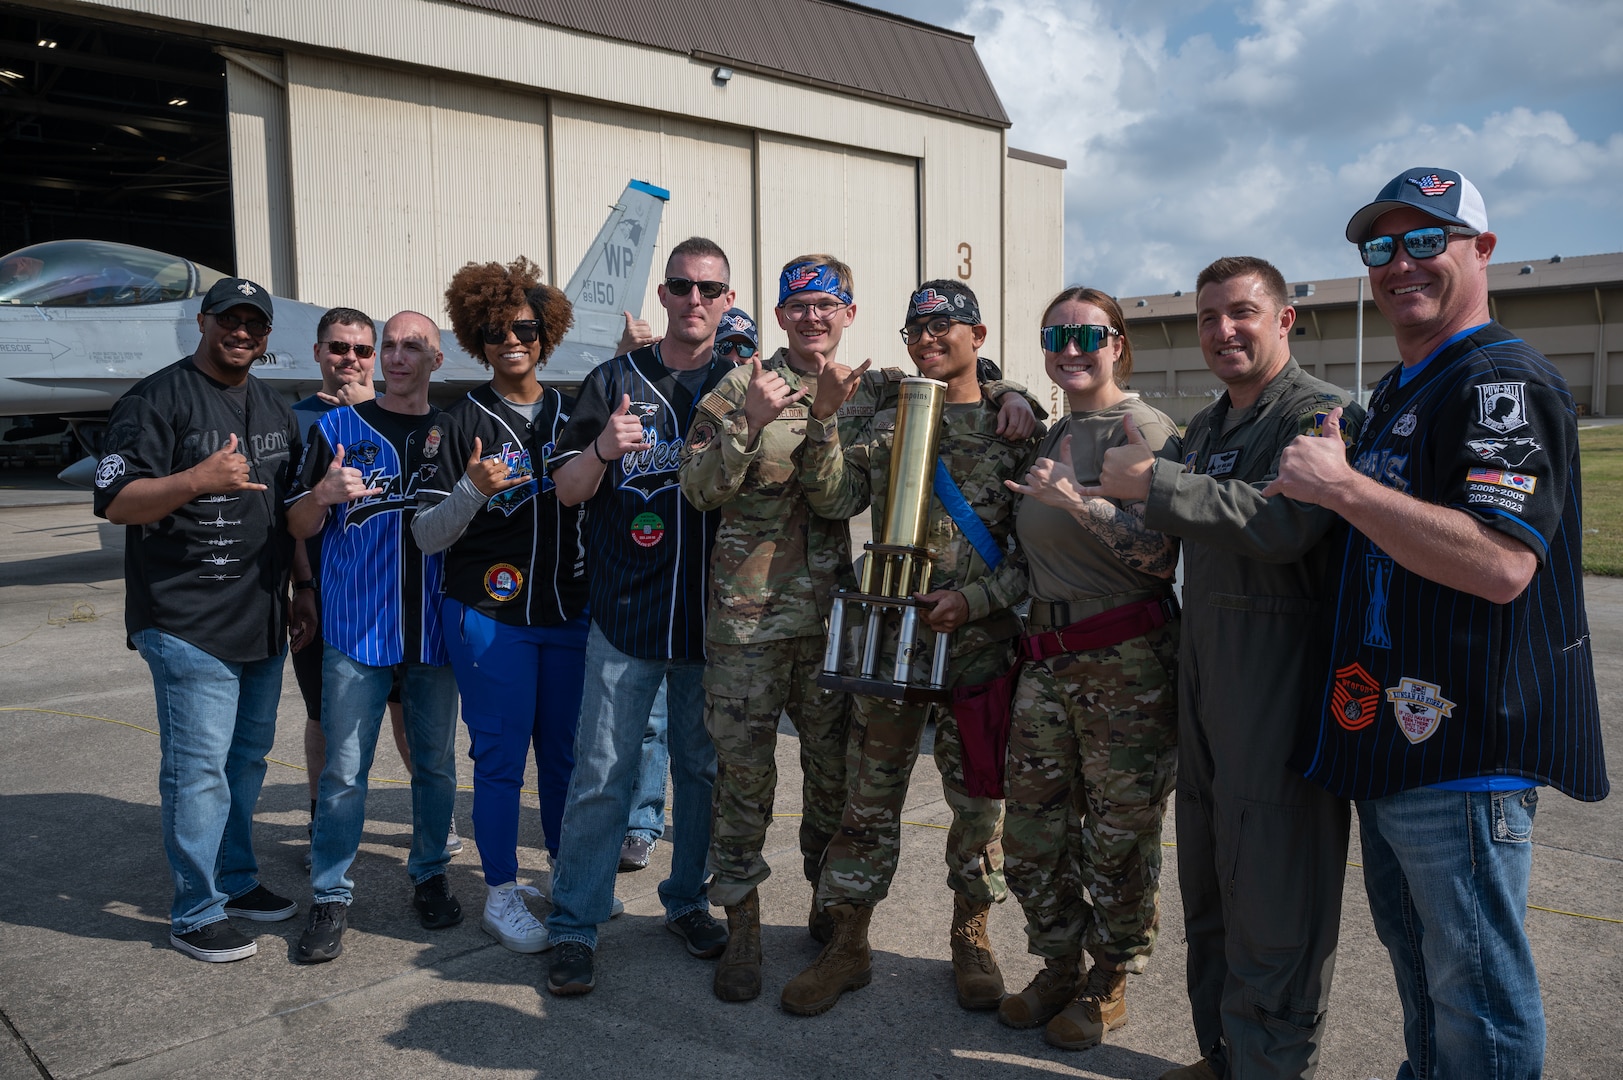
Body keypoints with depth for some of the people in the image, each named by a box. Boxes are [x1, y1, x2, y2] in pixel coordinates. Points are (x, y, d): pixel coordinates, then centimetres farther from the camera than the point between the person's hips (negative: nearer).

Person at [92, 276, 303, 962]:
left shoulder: (273, 409, 16)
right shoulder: (157, 400, -7)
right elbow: (114, 502, -14)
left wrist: (303, 589, 17)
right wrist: (198, 479, -29)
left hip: (264, 623, 7)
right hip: (188, 625, -7)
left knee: (247, 759, 15)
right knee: (199, 768, -4)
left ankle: (236, 880, 30)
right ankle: (196, 915, 9)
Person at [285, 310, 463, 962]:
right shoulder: (335, 429, 5)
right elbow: (298, 528, 6)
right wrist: (323, 494, -15)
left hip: (434, 629, 2)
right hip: (356, 628, -1)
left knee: (435, 761, 11)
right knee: (344, 769, 1)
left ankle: (429, 876, 27)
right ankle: (331, 895, 14)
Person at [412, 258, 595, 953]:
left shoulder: (574, 414, 9)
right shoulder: (459, 425, -2)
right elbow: (427, 536, -5)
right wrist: (471, 491, -21)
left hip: (571, 610, 4)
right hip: (490, 616, -3)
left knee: (567, 749, 11)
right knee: (501, 756, 1)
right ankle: (501, 895, 16)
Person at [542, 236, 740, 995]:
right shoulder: (616, 380, 5)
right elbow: (566, 490, 2)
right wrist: (603, 450, -17)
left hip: (714, 614, 2)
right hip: (627, 614, -1)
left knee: (704, 767, 13)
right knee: (602, 774, 0)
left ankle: (688, 900, 30)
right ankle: (573, 927, 12)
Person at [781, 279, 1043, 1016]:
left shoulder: (1015, 425, 2)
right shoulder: (885, 423, 11)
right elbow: (834, 500, 0)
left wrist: (977, 598, -15)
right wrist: (824, 420, -11)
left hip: (980, 638, -2)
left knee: (979, 793, 10)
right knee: (868, 793, 6)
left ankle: (971, 936, 29)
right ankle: (847, 943, 19)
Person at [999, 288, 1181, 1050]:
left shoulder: (1142, 429, -8)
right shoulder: (1050, 435, 14)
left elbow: (1162, 553, -19)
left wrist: (1078, 501, -25)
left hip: (1127, 661, -7)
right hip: (1046, 655, 7)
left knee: (1119, 836, 6)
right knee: (1031, 829, 11)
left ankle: (1110, 984, 26)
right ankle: (1058, 966, 31)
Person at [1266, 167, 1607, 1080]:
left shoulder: (1507, 381, -14)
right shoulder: (1395, 395, 17)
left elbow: (1501, 562, -28)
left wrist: (1342, 487, -23)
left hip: (1466, 744, -10)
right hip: (1393, 735, 10)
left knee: (1477, 991, 3)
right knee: (1417, 964, 23)